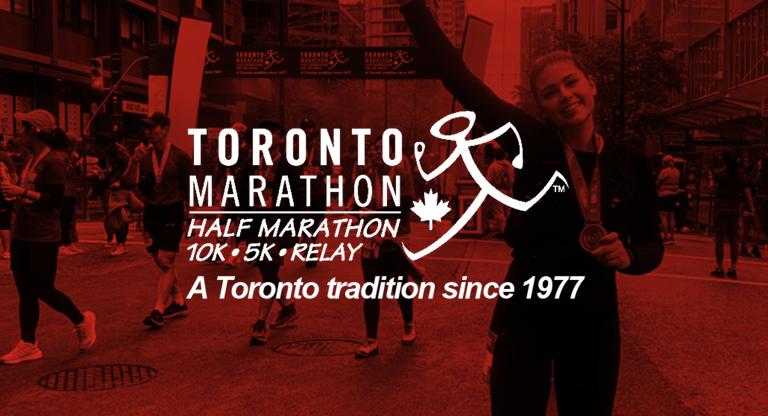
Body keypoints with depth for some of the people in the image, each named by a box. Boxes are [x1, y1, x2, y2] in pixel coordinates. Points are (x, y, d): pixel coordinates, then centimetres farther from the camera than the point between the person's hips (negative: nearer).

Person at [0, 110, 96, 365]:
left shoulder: (52, 162, -14)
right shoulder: (31, 160, 13)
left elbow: (55, 199, -20)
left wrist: (22, 192, -22)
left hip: (43, 237, -9)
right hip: (22, 234, 9)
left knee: (43, 289, -1)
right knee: (25, 292, 9)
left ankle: (82, 321, 21)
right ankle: (28, 345, 16)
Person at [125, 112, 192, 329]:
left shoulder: (180, 156, -4)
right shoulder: (143, 154, 6)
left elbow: (189, 188, 3)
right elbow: (129, 182, -3)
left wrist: (190, 217, 5)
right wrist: (135, 161, -17)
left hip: (172, 213, -5)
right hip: (150, 212, 5)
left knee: (165, 262, -10)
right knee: (163, 263, 12)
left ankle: (158, 311, -10)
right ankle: (178, 303, 26)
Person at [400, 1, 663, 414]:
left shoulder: (629, 161, -4)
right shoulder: (533, 143, -9)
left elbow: (652, 244, 5)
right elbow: (457, 77, -15)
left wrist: (628, 257, -18)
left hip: (593, 320, 2)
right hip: (525, 313, -2)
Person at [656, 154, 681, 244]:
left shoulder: (664, 171, -12)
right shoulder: (677, 172, 8)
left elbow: (657, 183, -6)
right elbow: (678, 183, 12)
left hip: (664, 195, -7)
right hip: (674, 195, 7)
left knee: (663, 216, -4)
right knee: (671, 217, 12)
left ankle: (666, 237, -8)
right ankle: (672, 237, 14)